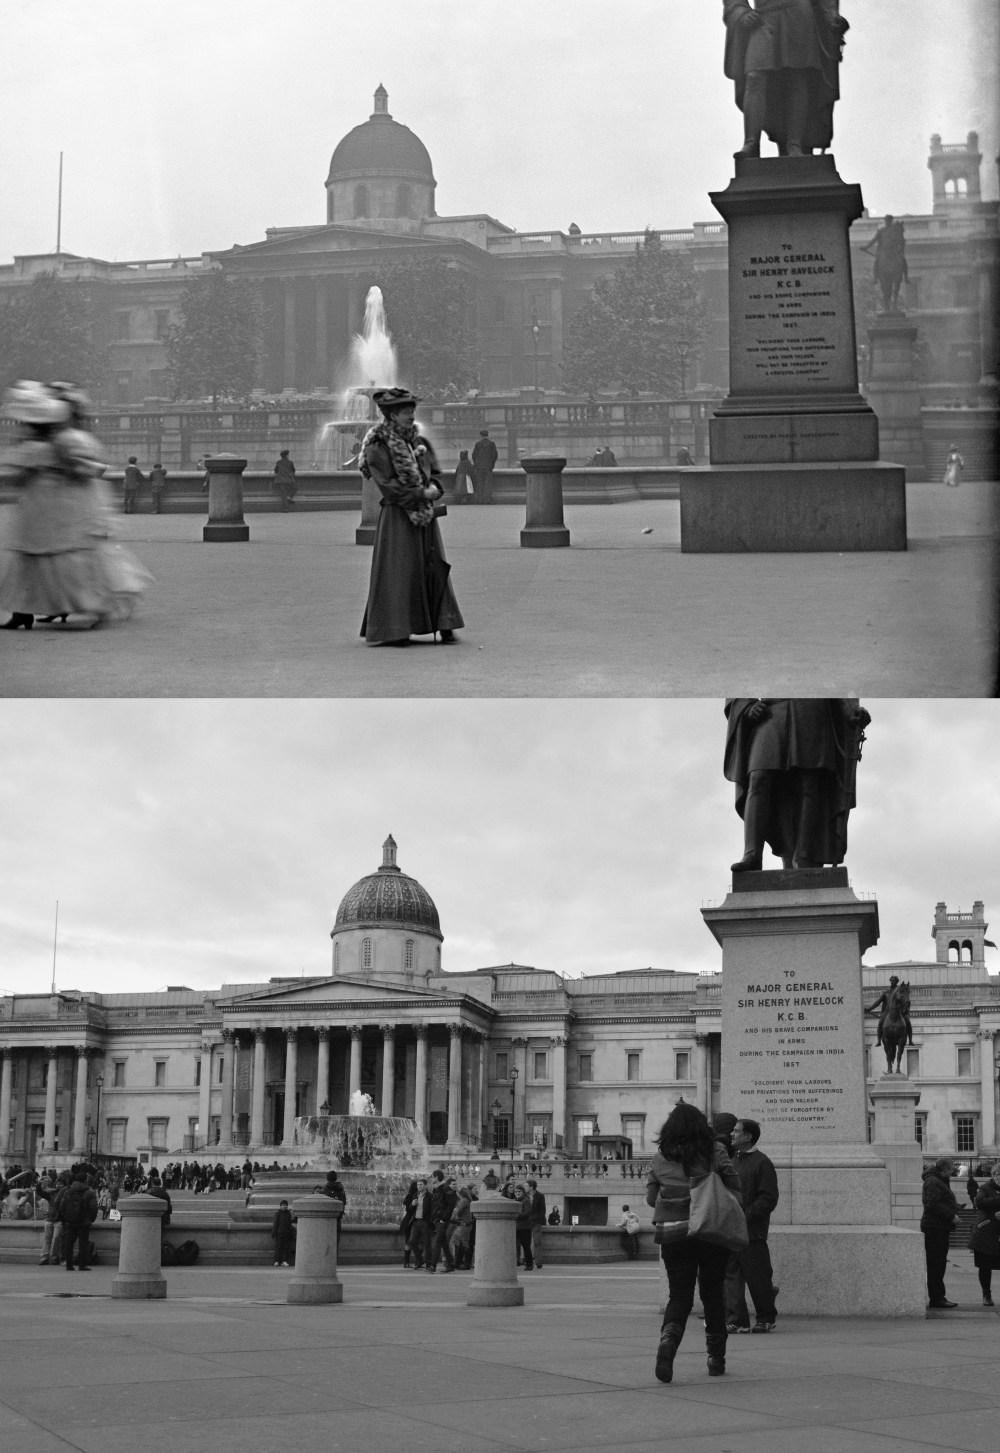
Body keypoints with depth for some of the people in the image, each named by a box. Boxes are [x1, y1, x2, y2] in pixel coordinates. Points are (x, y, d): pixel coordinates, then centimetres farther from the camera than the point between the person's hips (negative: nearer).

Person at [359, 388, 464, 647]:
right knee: (398, 572, -4)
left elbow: (435, 473, 13)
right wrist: (422, 494, -17)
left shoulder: (419, 442, 12)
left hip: (425, 516, 6)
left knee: (434, 568, 3)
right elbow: (389, 486, -15)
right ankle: (393, 632, 3)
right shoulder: (377, 448, -8)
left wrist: (434, 489, -10)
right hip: (397, 518, -6)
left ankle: (444, 627, 5)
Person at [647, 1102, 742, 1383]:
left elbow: (651, 1198, 7)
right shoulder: (714, 1152, -4)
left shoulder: (659, 1158, 1)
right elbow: (736, 1189, -1)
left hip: (673, 1235, 1)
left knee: (679, 1295, 6)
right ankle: (716, 1359, 20)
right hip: (712, 1233, -1)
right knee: (713, 1294, 15)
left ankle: (669, 1337, -23)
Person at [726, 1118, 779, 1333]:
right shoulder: (733, 1159, 16)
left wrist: (746, 1215, -18)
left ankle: (766, 1319, 17)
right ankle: (735, 1321, 2)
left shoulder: (762, 1162, -7)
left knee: (757, 1278, 3)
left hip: (752, 1231, -7)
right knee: (731, 1275, 1)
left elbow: (769, 1199, -12)